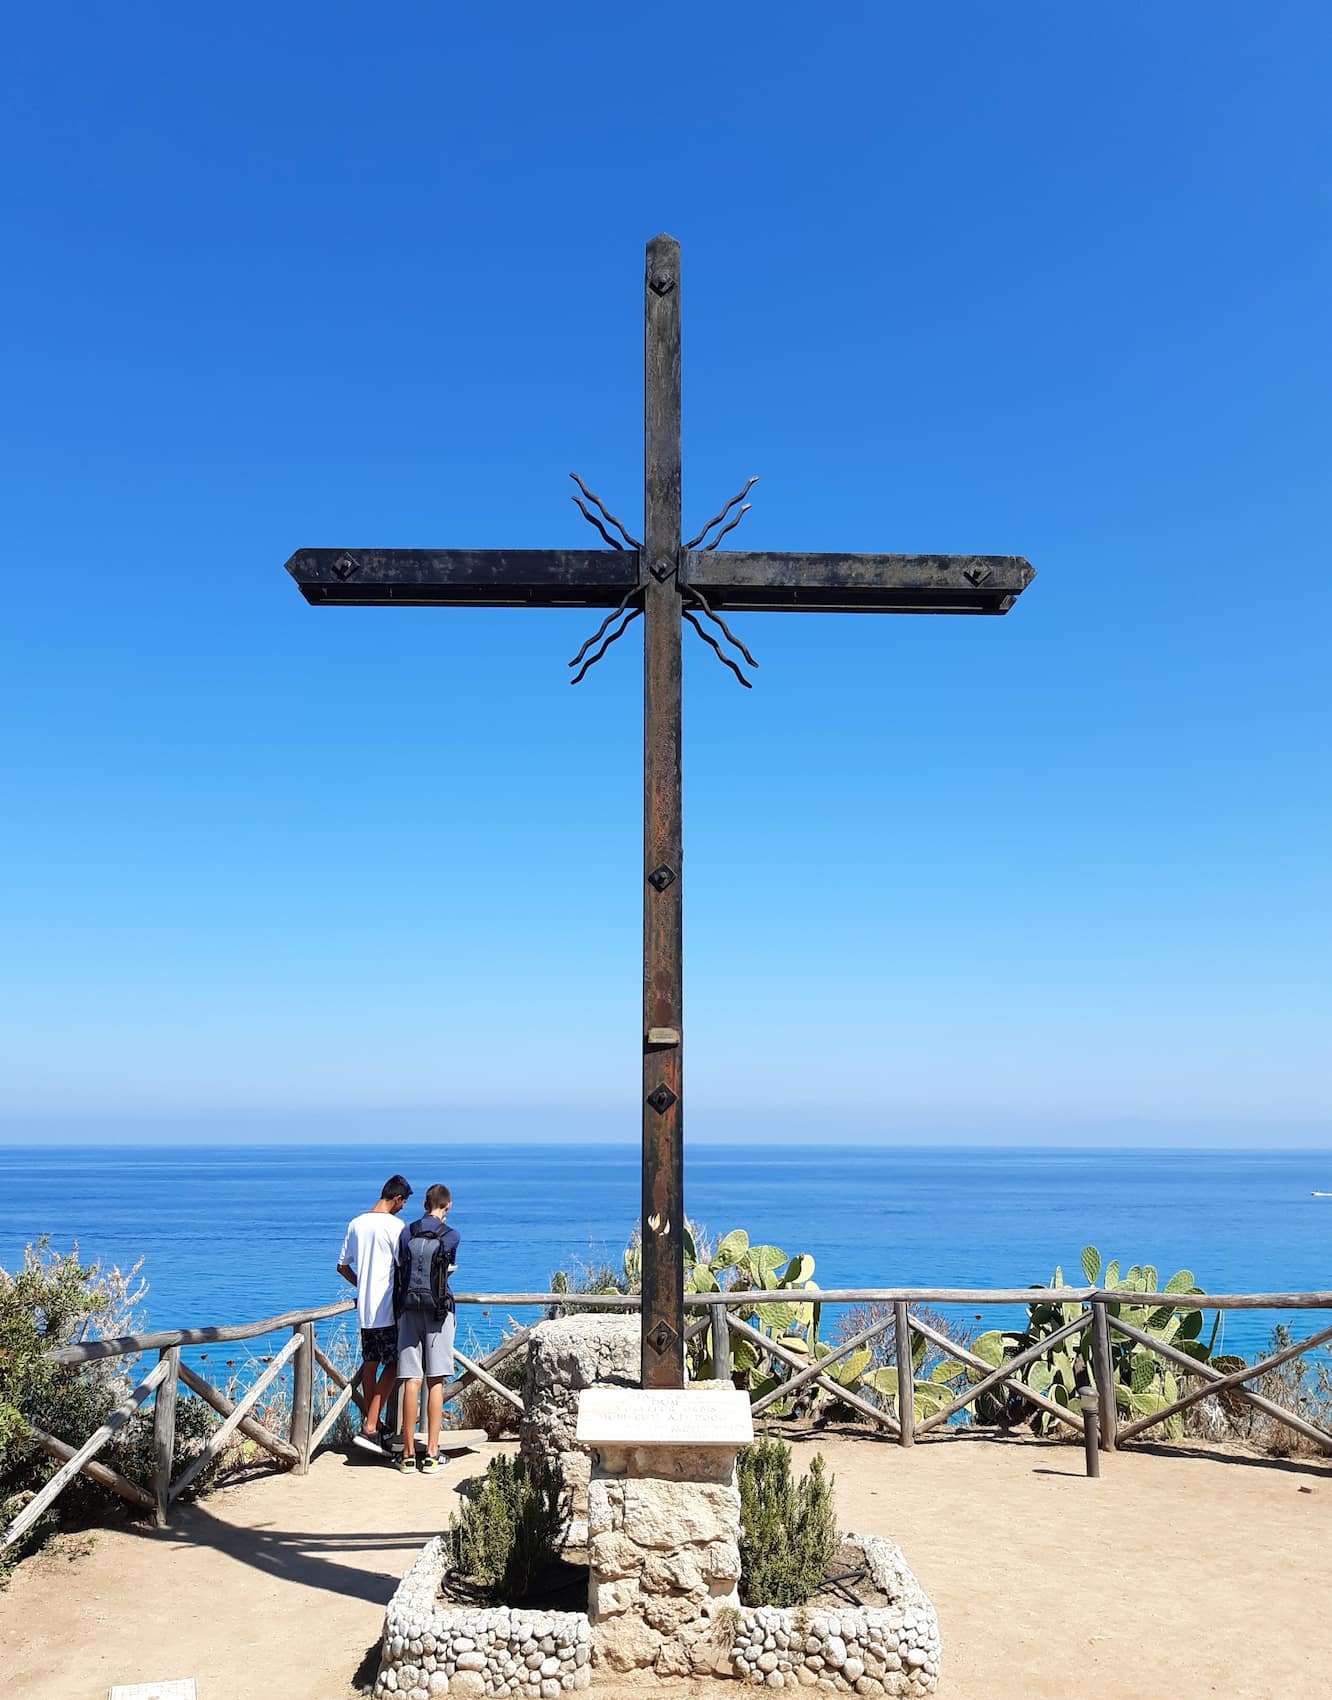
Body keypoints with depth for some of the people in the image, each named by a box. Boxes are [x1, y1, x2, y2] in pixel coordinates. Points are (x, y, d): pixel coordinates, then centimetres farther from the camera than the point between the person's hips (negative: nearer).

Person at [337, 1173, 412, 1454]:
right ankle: (369, 1428, -9)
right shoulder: (394, 1225, -13)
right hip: (386, 1307, -7)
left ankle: (369, 1424, 20)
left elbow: (342, 1266, 15)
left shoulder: (355, 1223, 9)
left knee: (370, 1365, 14)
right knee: (392, 1366, -2)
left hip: (363, 1306, 7)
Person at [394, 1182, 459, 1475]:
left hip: (409, 1310, 2)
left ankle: (408, 1454, 7)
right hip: (438, 1311, -2)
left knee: (411, 1382, 4)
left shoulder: (406, 1234, 4)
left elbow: (400, 1270, 8)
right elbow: (449, 1270, 11)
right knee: (435, 1382, 1)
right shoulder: (450, 1236, -2)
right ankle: (431, 1454, 1)